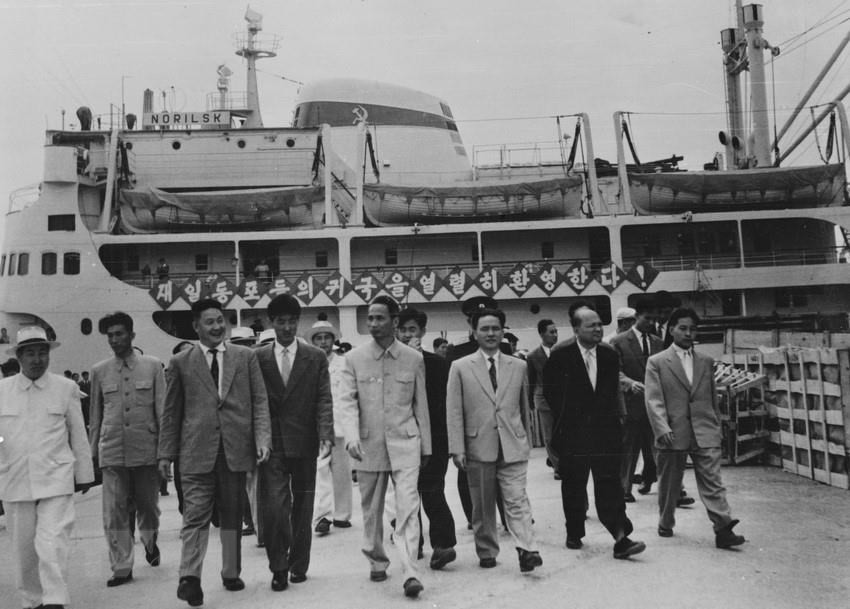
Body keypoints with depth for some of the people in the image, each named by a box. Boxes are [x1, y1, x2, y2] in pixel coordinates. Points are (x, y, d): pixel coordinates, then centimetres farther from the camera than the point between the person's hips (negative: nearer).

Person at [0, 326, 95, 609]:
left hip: (56, 479, -2)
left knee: (53, 545, -11)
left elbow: (78, 434, 8)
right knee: (23, 548, 11)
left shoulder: (66, 388, 3)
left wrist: (84, 473, 10)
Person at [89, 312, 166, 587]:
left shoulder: (152, 366, 0)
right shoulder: (99, 371, 6)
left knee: (148, 505, 12)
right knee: (114, 512, -1)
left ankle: (150, 542, 41)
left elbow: (162, 408, 1)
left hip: (146, 449, -1)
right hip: (112, 451, 1)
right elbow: (95, 414, 12)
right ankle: (122, 568, 10)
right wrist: (93, 450, 11)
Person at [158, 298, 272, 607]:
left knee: (233, 515, 11)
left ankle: (231, 573, 23)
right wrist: (166, 452, 5)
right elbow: (171, 411, 8)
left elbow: (259, 401, 5)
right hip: (197, 451, -2)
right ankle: (189, 577, -4)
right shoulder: (180, 362, 5)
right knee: (196, 515, -6)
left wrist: (262, 438, -7)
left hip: (236, 448, 2)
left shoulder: (246, 356, 7)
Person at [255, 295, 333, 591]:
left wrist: (326, 434, -14)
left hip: (304, 442, 1)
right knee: (274, 506, -8)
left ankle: (298, 564, 25)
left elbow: (324, 399, -1)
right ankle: (278, 566, 8)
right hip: (272, 443, -1)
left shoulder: (316, 357, 4)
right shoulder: (258, 358, 4)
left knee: (302, 507, 10)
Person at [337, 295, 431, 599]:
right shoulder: (354, 358, 1)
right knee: (371, 510, 13)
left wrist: (426, 446, 10)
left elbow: (420, 405, 7)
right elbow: (347, 401, -5)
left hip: (405, 443, -1)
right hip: (368, 445, 1)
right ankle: (377, 562, 32)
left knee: (408, 507, -11)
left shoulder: (414, 358, 2)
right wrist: (351, 436, -21)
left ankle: (410, 573, -10)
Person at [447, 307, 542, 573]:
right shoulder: (460, 367, 2)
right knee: (482, 506, 9)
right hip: (478, 446, -1)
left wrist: (526, 440, 15)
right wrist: (457, 449, -7)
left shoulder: (519, 366, 9)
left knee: (517, 500, -8)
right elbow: (454, 412, -1)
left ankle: (526, 550, -10)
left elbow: (524, 407, 15)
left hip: (513, 446, 1)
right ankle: (486, 552, 22)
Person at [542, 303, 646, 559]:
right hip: (573, 434, -2)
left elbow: (613, 392, 15)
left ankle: (621, 538, -5)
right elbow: (550, 393, 2)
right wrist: (566, 418, 2)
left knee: (609, 485, -4)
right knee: (573, 487, 10)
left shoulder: (610, 356, 6)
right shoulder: (560, 357, -6)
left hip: (605, 432, 2)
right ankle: (574, 534, 27)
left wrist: (616, 417, 7)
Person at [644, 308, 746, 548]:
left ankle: (723, 529, -9)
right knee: (669, 484, 11)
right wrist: (662, 429, -18)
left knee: (713, 482, -6)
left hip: (705, 433, 2)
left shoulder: (706, 362, 12)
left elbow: (713, 398, 19)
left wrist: (717, 427, 18)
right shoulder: (657, 362, 0)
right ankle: (665, 524, 29)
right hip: (672, 435, -2)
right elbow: (654, 400, -8)